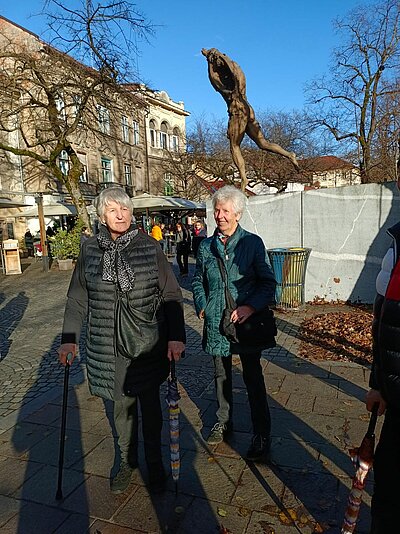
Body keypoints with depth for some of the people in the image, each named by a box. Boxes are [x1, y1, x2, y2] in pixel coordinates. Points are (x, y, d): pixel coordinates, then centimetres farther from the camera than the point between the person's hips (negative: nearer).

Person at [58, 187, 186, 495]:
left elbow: (171, 295, -6)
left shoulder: (149, 247, -7)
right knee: (122, 405, 16)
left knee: (150, 405, 12)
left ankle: (154, 462, 35)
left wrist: (176, 336, -13)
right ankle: (128, 461, 39)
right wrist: (69, 339, 3)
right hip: (109, 345, 2)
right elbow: (78, 299, 7)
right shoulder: (90, 249, 0)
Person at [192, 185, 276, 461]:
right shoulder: (206, 246, 4)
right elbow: (198, 280, 15)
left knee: (253, 379, 6)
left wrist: (251, 306, -19)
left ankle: (261, 435, 23)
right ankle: (224, 422, 39)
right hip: (216, 323, 4)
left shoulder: (253, 242, -7)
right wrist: (202, 306, 1)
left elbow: (269, 282, -6)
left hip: (246, 322, -3)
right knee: (221, 375, 18)